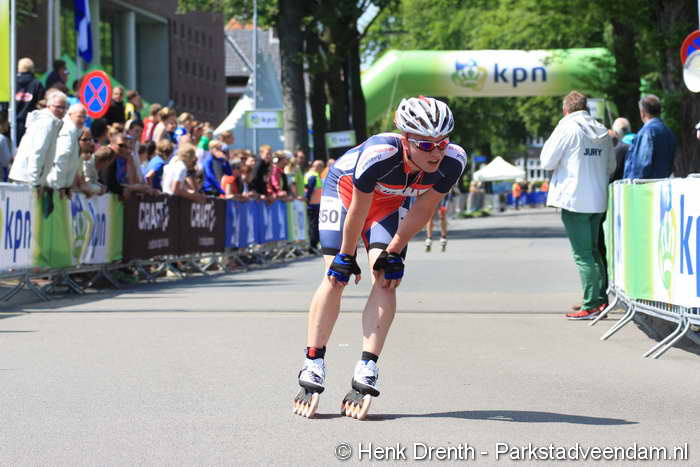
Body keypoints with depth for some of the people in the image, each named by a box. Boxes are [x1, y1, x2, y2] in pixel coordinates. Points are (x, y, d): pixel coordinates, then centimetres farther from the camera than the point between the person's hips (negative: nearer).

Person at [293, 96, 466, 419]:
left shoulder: (453, 161, -31)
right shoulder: (378, 155, -43)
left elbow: (422, 210, -16)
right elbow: (358, 211, -28)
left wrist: (393, 253, -9)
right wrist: (346, 258, -15)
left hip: (391, 201, 3)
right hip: (345, 189, -3)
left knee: (385, 277, -12)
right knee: (336, 278, -11)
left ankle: (366, 373, -13)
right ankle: (312, 372, -3)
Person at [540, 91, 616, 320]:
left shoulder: (566, 128, -10)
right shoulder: (602, 132, 10)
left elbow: (548, 161, -8)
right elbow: (611, 166, 17)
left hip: (574, 200, -6)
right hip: (598, 200, 6)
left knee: (582, 254, -4)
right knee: (593, 251, 16)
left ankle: (591, 306, -6)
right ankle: (601, 299, 15)